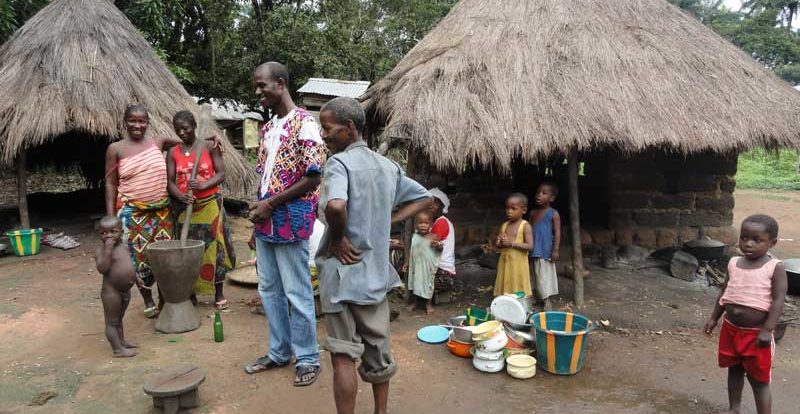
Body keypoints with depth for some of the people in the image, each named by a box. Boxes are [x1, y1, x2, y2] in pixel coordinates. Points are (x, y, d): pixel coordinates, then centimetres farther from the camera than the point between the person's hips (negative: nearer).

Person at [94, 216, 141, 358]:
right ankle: (118, 349, 8)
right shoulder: (101, 251, -14)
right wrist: (108, 250, -32)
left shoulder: (124, 247, 7)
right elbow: (102, 268, -29)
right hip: (111, 291, -7)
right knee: (112, 321, 3)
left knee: (119, 319, 24)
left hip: (126, 291, 7)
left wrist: (135, 277, 16)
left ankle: (121, 341, 37)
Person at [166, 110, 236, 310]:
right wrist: (180, 196, -20)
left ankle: (219, 294, 11)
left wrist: (204, 185, -23)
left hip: (209, 204, -2)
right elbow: (170, 181, 1)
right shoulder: (173, 152, 5)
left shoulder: (209, 146, -1)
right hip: (184, 207, 2)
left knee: (213, 247, 1)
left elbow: (221, 174, -5)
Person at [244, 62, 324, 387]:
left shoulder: (303, 123, -11)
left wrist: (269, 204, -14)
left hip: (291, 222, -8)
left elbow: (313, 178, -16)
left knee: (296, 293, 1)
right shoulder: (267, 128, 14)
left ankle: (307, 358, 17)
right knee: (269, 290, 15)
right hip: (266, 224, 8)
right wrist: (256, 223, 14)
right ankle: (279, 352, 30)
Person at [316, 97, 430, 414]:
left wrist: (338, 236, -16)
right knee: (378, 347, 17)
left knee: (343, 355, 4)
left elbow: (335, 206, -34)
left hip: (343, 269, -6)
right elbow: (423, 197, 16)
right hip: (377, 269, 7)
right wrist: (389, 221, 7)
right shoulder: (388, 166, 7)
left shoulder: (339, 162, -15)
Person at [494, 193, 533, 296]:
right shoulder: (504, 225, 8)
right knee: (505, 290, 9)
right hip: (505, 263, 6)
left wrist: (511, 243, -23)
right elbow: (498, 244, 16)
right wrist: (498, 243, -8)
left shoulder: (525, 226, -9)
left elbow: (529, 246, -17)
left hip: (519, 264, -6)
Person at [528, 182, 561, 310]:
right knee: (536, 277, 11)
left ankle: (548, 302, 1)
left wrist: (555, 250, -14)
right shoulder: (533, 213, 10)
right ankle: (542, 298, 20)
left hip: (546, 252, -6)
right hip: (534, 252, 6)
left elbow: (557, 232, -9)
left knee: (546, 278, -4)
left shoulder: (553, 214, -6)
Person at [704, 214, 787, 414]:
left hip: (756, 333, -5)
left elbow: (778, 301, -16)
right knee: (734, 370, 21)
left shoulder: (775, 268, -13)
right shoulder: (734, 263, 2)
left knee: (759, 380, 5)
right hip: (730, 329, 6)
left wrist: (767, 330, -20)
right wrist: (713, 318, 13)